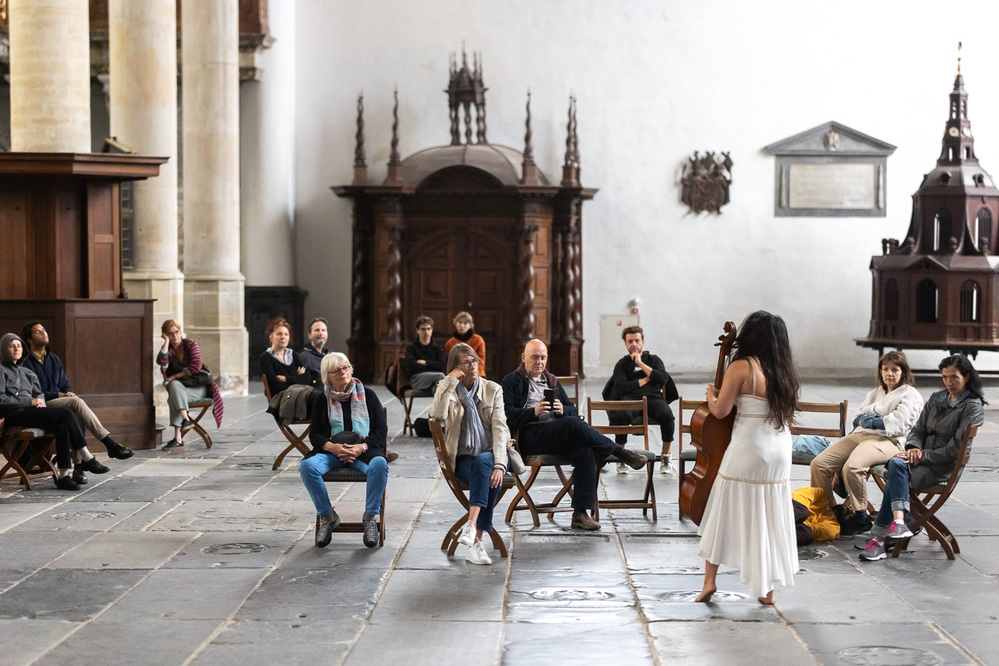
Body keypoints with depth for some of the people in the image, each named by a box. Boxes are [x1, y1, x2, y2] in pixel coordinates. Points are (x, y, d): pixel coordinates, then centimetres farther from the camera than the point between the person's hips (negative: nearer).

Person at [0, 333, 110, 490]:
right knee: (65, 414, -25)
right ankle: (86, 459, -21)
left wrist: (40, 401, 2)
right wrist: (31, 402, -11)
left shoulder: (26, 372, 28)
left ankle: (64, 475, -32)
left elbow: (39, 393, 28)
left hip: (31, 412, 7)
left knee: (62, 428, -26)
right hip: (14, 416, -7)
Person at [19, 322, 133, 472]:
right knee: (76, 402, -31)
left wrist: (69, 393, 0)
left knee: (77, 415, -30)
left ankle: (79, 467, -35)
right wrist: (58, 395, -12)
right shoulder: (25, 363, 0)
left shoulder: (53, 359, 21)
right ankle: (110, 444, -36)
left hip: (60, 400, 6)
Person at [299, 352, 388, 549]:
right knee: (307, 466, -31)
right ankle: (327, 517, -14)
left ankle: (370, 517, -19)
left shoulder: (368, 396, 11)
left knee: (379, 464, -37)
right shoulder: (322, 401, 14)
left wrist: (362, 447, -14)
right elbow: (315, 434, 8)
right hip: (331, 450, 1)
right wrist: (332, 447, -14)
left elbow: (381, 429, 6)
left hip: (363, 450, -1)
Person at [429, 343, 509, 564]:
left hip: (490, 456, 1)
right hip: (462, 460, -1)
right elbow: (437, 413, -17)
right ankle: (476, 542, -42)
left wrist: (499, 464, -19)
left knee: (483, 462, -36)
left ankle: (472, 526, -44)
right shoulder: (448, 390, 7)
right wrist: (450, 380, -13)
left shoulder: (493, 390, 8)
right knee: (485, 473, -34)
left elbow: (500, 429, -5)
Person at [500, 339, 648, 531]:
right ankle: (620, 452, -19)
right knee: (573, 424, -32)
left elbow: (573, 411, 20)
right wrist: (534, 412, -19)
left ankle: (580, 514, -30)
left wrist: (562, 410, -4)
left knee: (586, 452, -26)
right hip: (529, 437, -6)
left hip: (558, 437, 6)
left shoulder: (552, 382, 28)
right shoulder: (511, 382, 11)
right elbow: (507, 414, -4)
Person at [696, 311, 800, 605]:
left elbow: (720, 411, -12)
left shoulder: (741, 367, -12)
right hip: (780, 451, 5)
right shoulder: (784, 370, 5)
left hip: (747, 450, -5)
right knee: (770, 519, 12)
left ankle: (710, 579, 8)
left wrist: (711, 395, 9)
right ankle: (768, 589, 16)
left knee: (725, 514, 7)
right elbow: (785, 412, 13)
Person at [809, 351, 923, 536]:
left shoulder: (910, 395, 9)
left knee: (852, 467, -37)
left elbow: (898, 425, -6)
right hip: (859, 436, 7)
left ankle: (861, 518, -21)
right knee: (818, 464, -15)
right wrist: (877, 420, 1)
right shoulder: (875, 394, 31)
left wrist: (868, 420, 2)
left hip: (887, 441, -7)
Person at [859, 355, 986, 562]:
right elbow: (918, 429, 16)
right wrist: (913, 447, -7)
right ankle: (900, 521, -36)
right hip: (923, 457, 6)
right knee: (896, 463, -28)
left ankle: (878, 538, -34)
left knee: (895, 480, -29)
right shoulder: (936, 399, 18)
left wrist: (922, 455, -14)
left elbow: (955, 449, -10)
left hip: (946, 466, -6)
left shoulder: (973, 407, -3)